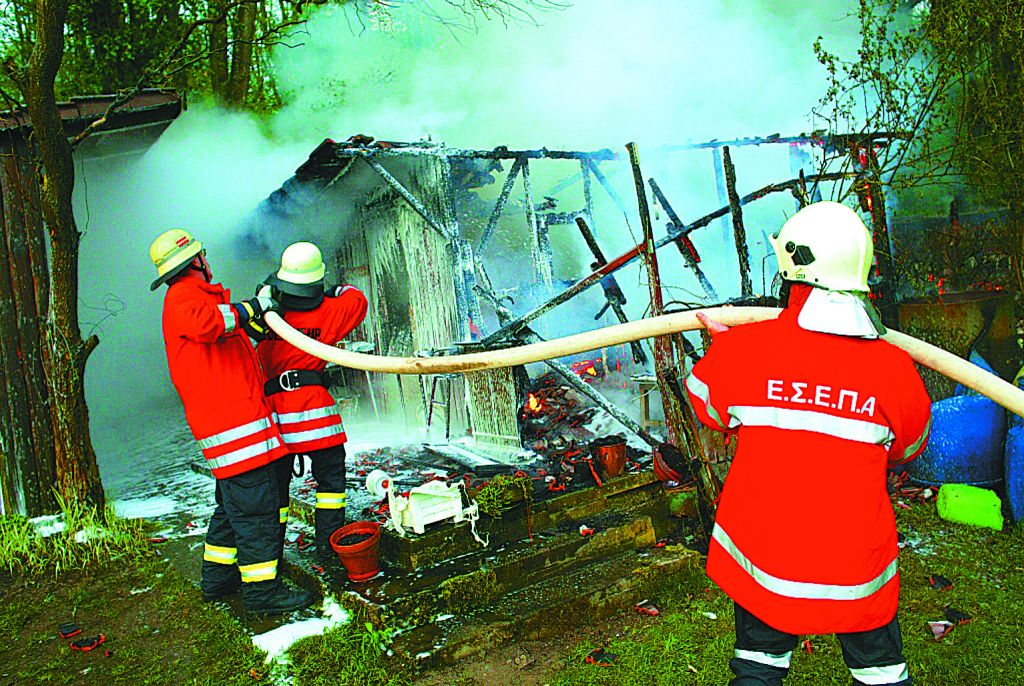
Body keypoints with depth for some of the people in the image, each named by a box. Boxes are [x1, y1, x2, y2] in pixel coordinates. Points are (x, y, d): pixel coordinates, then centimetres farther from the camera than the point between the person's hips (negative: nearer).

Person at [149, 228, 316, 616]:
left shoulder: (195, 295, 24)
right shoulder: (184, 296, -8)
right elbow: (204, 323, -33)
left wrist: (263, 303, 31)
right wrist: (250, 308, -22)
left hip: (232, 411, 11)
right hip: (230, 418, -11)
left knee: (233, 504, 19)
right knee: (254, 505, -9)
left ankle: (218, 578, 30)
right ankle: (261, 590, -4)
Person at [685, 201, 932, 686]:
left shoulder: (744, 349, -16)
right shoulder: (893, 368, -13)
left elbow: (705, 404, 5)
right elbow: (908, 448, 8)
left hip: (764, 562, 0)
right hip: (859, 573, 1)